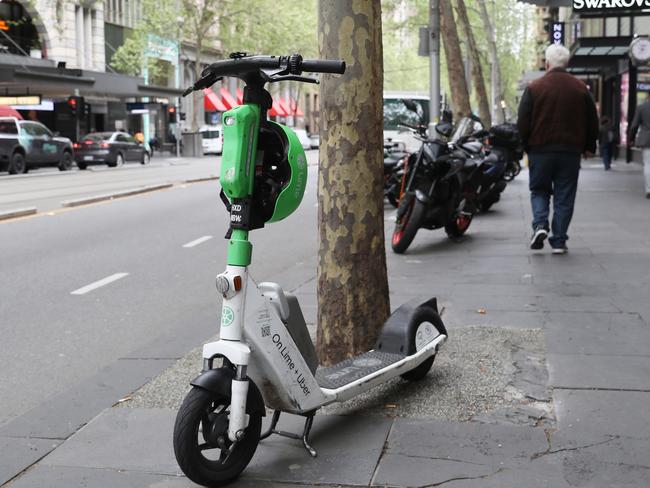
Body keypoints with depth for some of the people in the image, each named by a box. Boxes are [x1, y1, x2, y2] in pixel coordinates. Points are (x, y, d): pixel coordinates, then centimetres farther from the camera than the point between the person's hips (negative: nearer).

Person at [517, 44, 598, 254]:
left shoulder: (534, 88, -4)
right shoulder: (581, 88, 3)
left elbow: (523, 122, -3)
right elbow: (592, 121, 9)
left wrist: (525, 146, 10)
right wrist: (589, 147, 19)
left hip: (540, 150, -1)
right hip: (570, 151, 1)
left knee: (539, 190, 14)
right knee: (564, 197, 6)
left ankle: (540, 225, -8)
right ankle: (559, 241, 6)